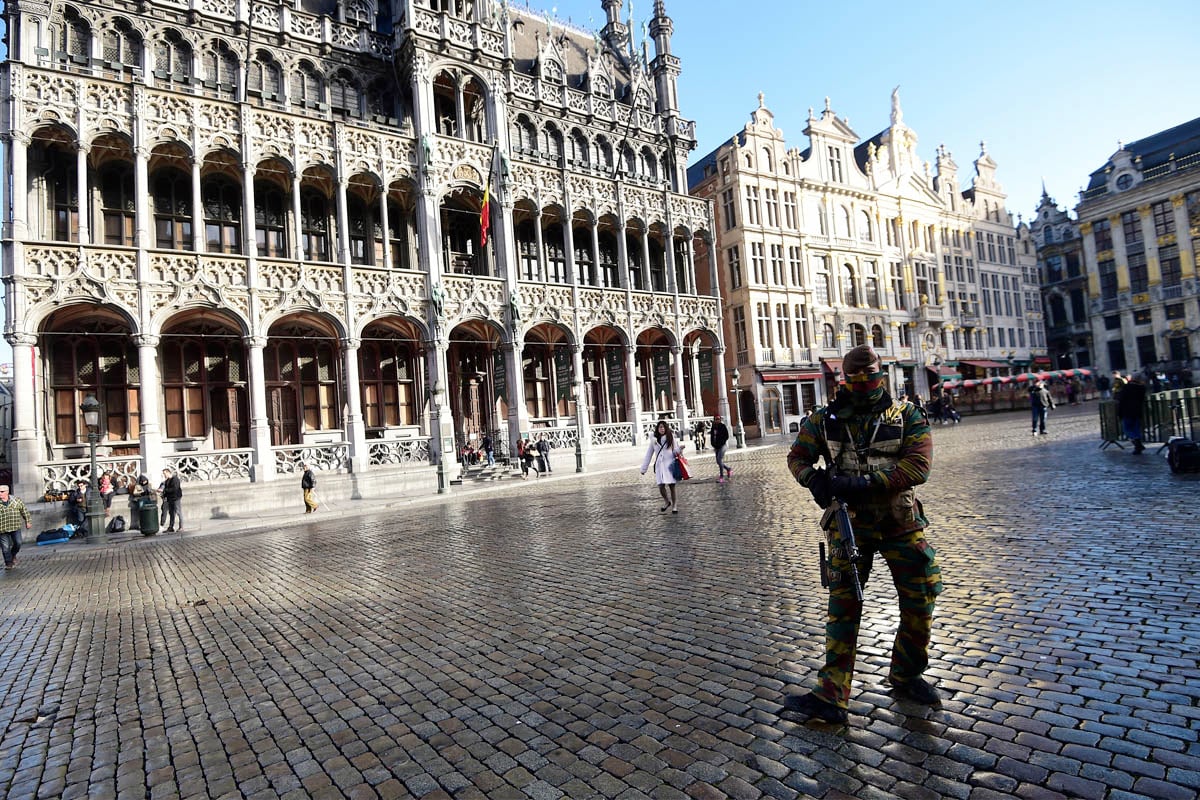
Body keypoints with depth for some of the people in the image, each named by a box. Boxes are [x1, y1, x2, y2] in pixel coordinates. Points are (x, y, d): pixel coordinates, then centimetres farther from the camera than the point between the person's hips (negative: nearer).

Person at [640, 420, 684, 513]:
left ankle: (674, 505, 15)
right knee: (661, 486, -4)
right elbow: (648, 455, 13)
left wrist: (680, 448, -18)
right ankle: (666, 501, 24)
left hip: (670, 464, -1)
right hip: (659, 465, 1)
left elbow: (675, 451, 5)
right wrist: (644, 468, 13)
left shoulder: (671, 438, 5)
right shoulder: (654, 440, 8)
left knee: (671, 485, -4)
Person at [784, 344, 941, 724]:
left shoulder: (907, 416, -4)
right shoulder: (825, 418, -1)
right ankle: (831, 697, 7)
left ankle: (905, 676, 34)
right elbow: (797, 456, 6)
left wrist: (865, 483, -26)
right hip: (850, 525, 0)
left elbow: (918, 466, -16)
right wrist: (814, 479, -16)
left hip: (900, 525, 1)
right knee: (843, 607, 1)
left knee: (920, 602, 10)